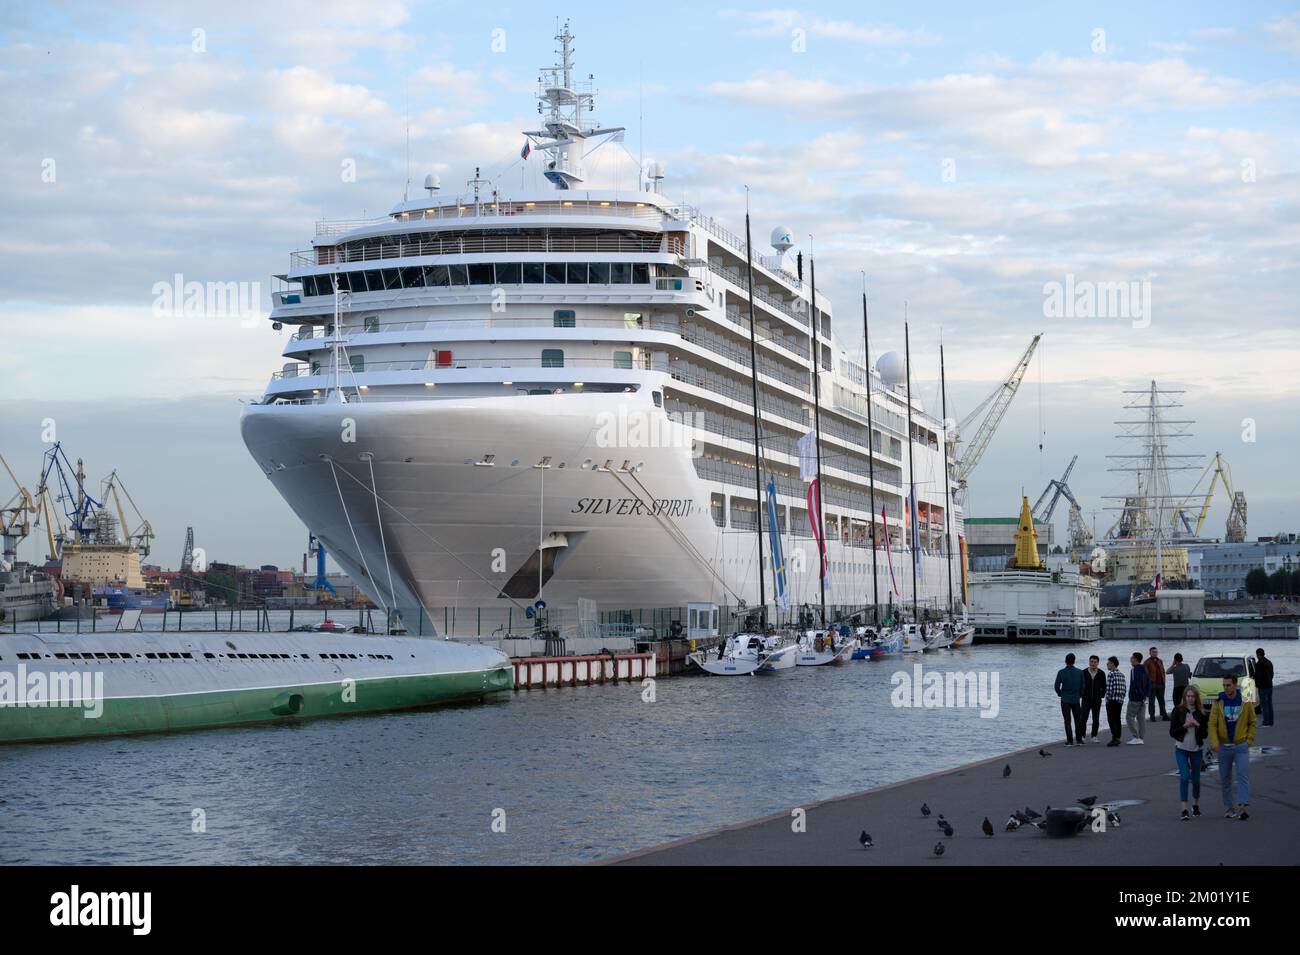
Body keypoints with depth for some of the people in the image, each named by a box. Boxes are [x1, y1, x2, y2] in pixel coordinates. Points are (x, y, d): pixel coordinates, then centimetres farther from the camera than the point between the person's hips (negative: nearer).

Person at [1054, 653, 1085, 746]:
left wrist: (1060, 694, 11)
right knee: (1077, 720, 12)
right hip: (1076, 700, 2)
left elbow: (1057, 686, -7)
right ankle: (1079, 739, 10)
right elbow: (1082, 686, 0)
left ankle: (1070, 741, -2)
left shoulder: (1061, 672, -8)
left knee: (1068, 721, 2)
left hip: (1065, 700, -2)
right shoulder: (1079, 672, -3)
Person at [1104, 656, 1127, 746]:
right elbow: (1124, 689, 13)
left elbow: (1109, 688, -17)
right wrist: (1122, 697, 17)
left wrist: (1107, 699, -9)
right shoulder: (1122, 674, 12)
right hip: (1120, 701, 8)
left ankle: (1114, 738, -12)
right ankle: (1117, 738, 13)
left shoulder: (1111, 674, -11)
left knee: (1111, 720, -6)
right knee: (1117, 720, 12)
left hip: (1112, 700, -8)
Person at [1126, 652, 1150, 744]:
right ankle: (1142, 738, 10)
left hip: (1135, 698, -8)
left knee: (1130, 717, -2)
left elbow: (1136, 684, -21)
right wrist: (1146, 695, 11)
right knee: (1141, 718, 9)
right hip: (1143, 698, 8)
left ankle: (1135, 737, -9)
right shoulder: (1144, 670, 12)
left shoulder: (1134, 670, -14)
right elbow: (1149, 683, 14)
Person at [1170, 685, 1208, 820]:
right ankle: (1184, 810, -14)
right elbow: (1172, 732, -4)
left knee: (1196, 778, 11)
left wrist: (1197, 725, -18)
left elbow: (1205, 733, 0)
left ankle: (1196, 805, 34)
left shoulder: (1201, 713, 0)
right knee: (1184, 777, -13)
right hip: (1181, 749, -2)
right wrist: (1185, 726, -19)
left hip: (1196, 749, 2)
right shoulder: (1178, 710, -4)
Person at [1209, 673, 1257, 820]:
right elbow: (1212, 724, -4)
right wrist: (1214, 742, -17)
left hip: (1241, 746, -1)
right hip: (1224, 746, 2)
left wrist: (1249, 740, -1)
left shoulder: (1246, 703, -2)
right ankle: (1228, 808, 18)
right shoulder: (1218, 703, -2)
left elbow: (1252, 722, 8)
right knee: (1225, 778, 8)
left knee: (1243, 775, -14)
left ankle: (1242, 805, -21)